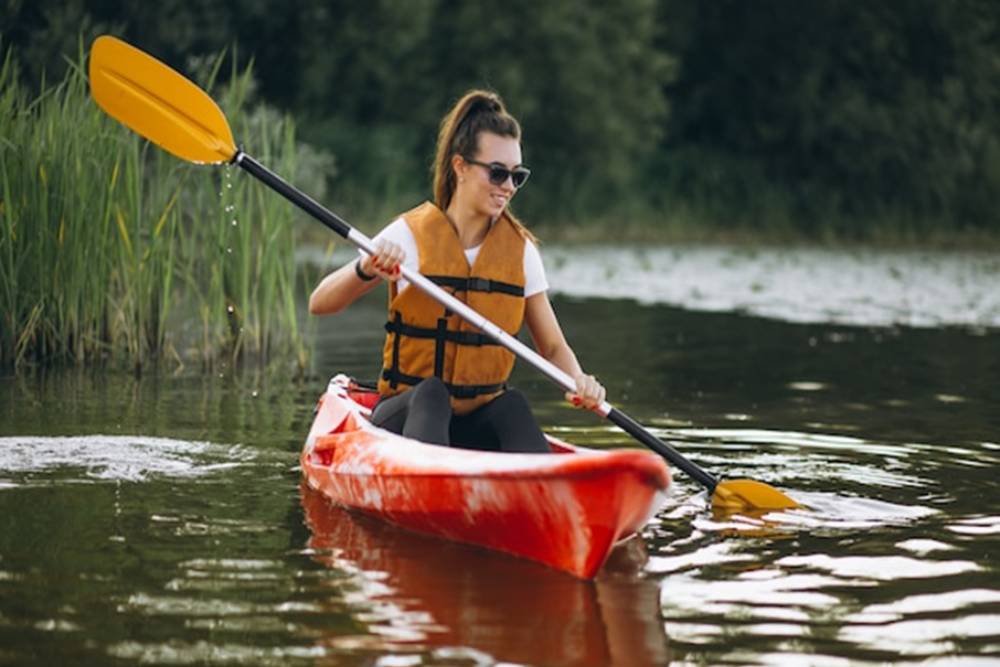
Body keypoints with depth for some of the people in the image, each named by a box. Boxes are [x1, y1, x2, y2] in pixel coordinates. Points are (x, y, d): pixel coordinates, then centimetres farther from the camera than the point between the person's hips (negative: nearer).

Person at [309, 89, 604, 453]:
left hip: (479, 425, 3)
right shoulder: (411, 235, -4)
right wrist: (366, 269, -30)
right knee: (431, 392, -35)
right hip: (408, 413, -3)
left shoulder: (520, 248, 6)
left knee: (512, 403, -30)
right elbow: (319, 304, -10)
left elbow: (553, 346, 8)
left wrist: (578, 382, -14)